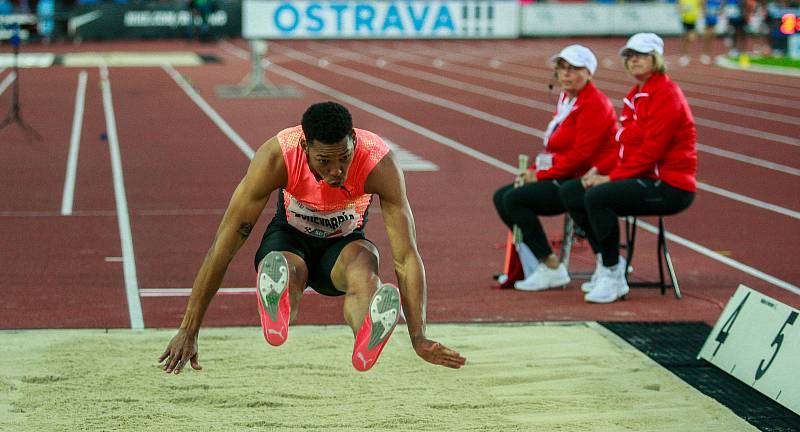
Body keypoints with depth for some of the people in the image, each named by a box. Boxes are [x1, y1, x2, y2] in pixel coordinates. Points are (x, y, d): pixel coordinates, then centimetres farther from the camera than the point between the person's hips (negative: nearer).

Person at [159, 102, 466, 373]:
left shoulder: (380, 163, -31)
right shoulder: (276, 157, -31)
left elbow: (407, 257, -29)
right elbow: (225, 243, -29)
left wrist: (419, 337, -38)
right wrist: (188, 331, -29)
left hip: (343, 243, 0)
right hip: (290, 238, 1)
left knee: (364, 265, -39)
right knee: (285, 272, -38)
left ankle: (367, 340, -71)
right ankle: (276, 317, -73)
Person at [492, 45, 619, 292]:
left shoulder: (594, 104, -14)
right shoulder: (566, 99, 15)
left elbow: (581, 154, -20)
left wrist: (542, 175, -15)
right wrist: (535, 169, 0)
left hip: (586, 179, -10)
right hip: (565, 176, 10)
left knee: (514, 199, -21)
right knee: (501, 197, 4)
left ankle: (552, 269, -16)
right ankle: (535, 260, 1)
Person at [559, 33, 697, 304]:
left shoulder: (666, 94, -13)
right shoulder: (635, 95, 16)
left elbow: (651, 150, -20)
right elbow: (624, 144, 17)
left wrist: (611, 178, -18)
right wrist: (599, 170, 1)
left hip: (670, 187, -10)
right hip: (644, 178, 10)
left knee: (597, 196, -29)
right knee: (570, 192, 2)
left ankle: (613, 276, -17)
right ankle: (609, 260, 6)